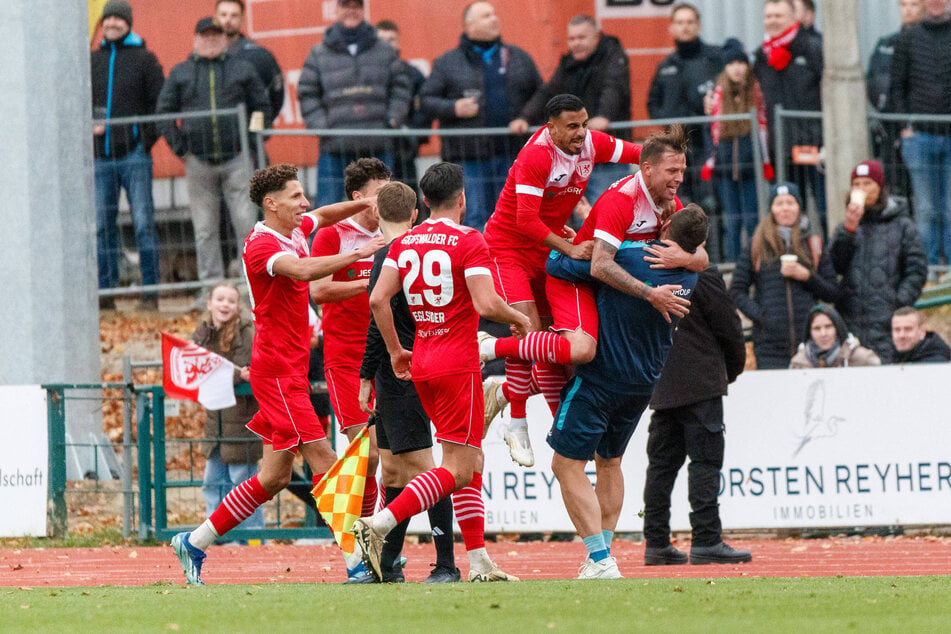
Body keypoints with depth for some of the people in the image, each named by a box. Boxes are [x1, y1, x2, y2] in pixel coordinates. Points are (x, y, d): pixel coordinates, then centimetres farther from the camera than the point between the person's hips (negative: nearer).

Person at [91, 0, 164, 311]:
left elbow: (161, 103, 1)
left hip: (134, 154, -4)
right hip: (101, 156, 4)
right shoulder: (92, 61, 13)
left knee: (143, 223, -6)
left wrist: (148, 138, -8)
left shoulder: (144, 59, 4)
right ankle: (105, 291, 6)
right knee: (102, 227, 2)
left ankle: (150, 292, -5)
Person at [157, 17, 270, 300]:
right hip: (199, 163, 1)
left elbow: (262, 108, 11)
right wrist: (180, 149, 1)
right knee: (205, 230, 2)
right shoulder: (180, 74, 10)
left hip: (237, 160, -1)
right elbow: (164, 113, 11)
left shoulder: (243, 70, 9)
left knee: (247, 224, -5)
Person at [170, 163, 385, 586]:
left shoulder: (294, 231, 11)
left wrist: (365, 203, 16)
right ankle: (356, 560, -14)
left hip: (290, 369, 9)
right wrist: (357, 254, -35)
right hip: (276, 370, -9)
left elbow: (323, 216, 33)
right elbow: (303, 271, -35)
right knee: (323, 459, -13)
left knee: (275, 476, 9)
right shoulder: (262, 245, -15)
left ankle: (194, 543, 17)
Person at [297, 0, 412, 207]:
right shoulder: (319, 55, 6)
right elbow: (307, 95, 4)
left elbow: (400, 89, 13)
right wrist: (322, 127, -7)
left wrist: (393, 120, -1)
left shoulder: (385, 51, 11)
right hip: (335, 149, -2)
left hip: (378, 148, 2)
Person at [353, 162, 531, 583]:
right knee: (457, 469, -7)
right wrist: (519, 318, 0)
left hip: (421, 363, 8)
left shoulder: (405, 243, 9)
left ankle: (480, 563, 11)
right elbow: (486, 304, -19)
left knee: (472, 463, 14)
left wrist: (396, 351, 12)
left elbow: (378, 299, 2)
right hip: (458, 364, -8)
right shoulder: (469, 241, -10)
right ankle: (378, 525, -22)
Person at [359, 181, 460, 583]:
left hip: (399, 376, -9)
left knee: (421, 467, -9)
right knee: (392, 469, 15)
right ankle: (388, 564, 21)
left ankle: (446, 565, -12)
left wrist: (366, 377, -14)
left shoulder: (389, 256, -14)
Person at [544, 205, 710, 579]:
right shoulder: (689, 277, -4)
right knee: (609, 462, 24)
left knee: (568, 466, -3)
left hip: (600, 376, -6)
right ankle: (601, 555, 23)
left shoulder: (627, 255, -23)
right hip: (644, 382, 6)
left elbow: (556, 266, -15)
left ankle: (600, 559, -12)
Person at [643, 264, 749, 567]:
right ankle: (706, 540, -9)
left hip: (660, 388, 7)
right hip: (700, 386, -7)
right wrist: (732, 369, 11)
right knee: (705, 461, -5)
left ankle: (656, 542, 9)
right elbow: (729, 327, -6)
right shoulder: (702, 276, -12)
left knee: (661, 462, 10)